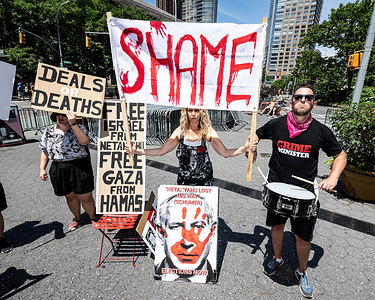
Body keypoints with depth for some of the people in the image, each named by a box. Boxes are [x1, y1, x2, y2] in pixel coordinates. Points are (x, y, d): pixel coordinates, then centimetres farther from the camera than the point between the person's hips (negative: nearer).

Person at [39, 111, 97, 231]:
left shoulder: (79, 128, -3)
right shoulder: (49, 131, 9)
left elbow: (84, 141, -24)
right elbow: (45, 151, 15)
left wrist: (73, 124, -26)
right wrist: (42, 168, 10)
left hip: (79, 168, -4)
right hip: (59, 170, 4)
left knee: (86, 198, 1)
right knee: (70, 196, 17)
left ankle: (93, 218, 27)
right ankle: (78, 219, 39)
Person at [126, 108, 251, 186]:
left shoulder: (208, 132, -7)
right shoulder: (180, 131, -1)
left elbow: (226, 153, -9)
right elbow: (162, 150, 2)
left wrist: (244, 148, -25)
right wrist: (136, 151, -4)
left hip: (204, 180, -2)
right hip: (184, 179, 2)